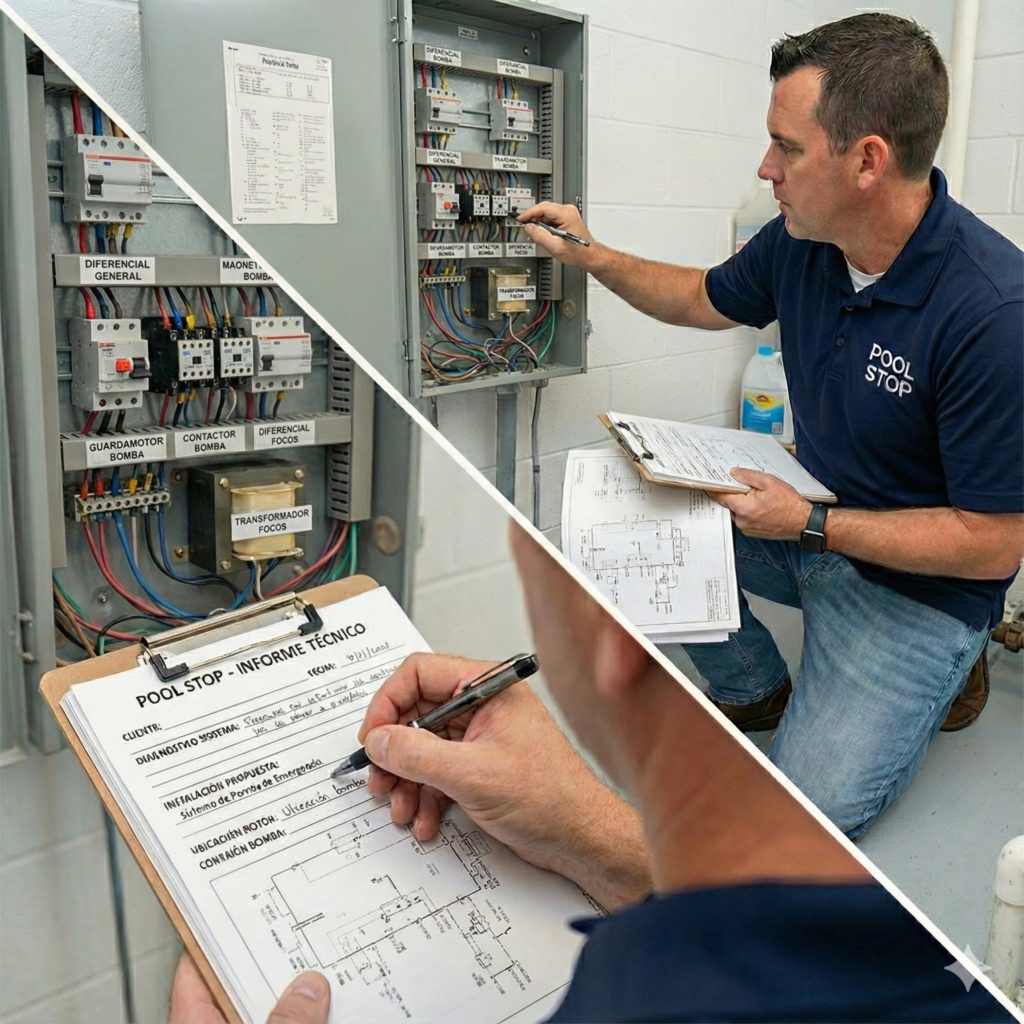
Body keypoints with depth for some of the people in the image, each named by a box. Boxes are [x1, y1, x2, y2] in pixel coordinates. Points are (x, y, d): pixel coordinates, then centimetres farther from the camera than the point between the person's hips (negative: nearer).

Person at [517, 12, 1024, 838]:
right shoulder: (799, 241, -8)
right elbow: (706, 300, 15)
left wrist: (808, 524, -24)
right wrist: (590, 256, 6)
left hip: (923, 582, -6)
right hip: (810, 523, 7)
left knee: (805, 816, -13)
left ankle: (944, 673, 15)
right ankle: (757, 693, 13)